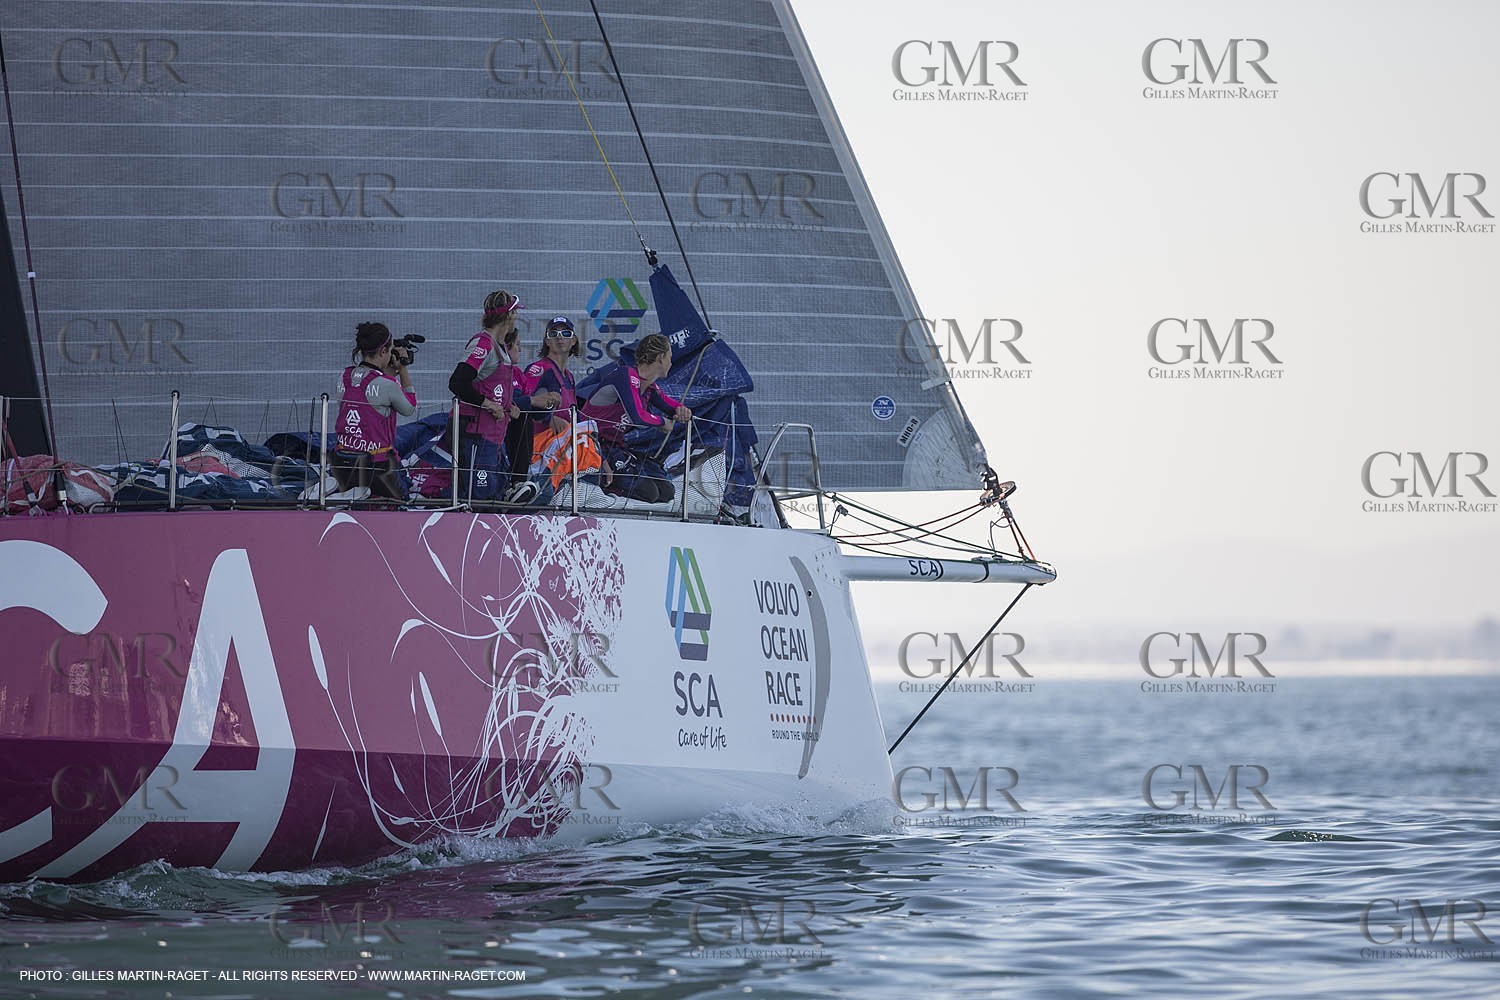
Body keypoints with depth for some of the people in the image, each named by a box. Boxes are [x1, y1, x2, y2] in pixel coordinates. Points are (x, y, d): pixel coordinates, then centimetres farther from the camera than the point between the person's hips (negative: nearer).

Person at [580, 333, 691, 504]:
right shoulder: (627, 376, -20)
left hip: (616, 447, 9)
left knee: (666, 491, 2)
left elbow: (672, 405, 18)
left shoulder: (649, 386, 8)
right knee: (648, 492, -20)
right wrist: (663, 422, -11)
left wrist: (682, 411, -7)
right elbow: (637, 417, -31)